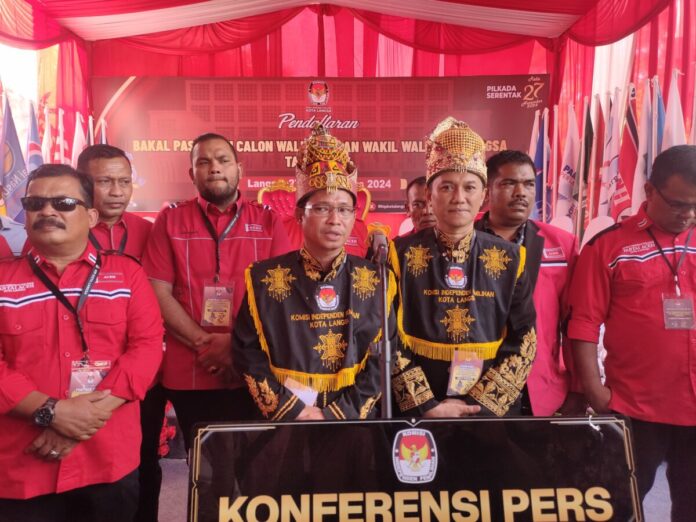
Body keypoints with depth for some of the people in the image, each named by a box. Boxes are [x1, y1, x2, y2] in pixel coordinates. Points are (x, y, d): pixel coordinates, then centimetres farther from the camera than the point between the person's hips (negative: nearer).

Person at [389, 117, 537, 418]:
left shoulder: (510, 259, 0)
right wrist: (426, 405, -12)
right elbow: (389, 340, -6)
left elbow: (524, 342, -2)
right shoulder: (401, 255, -5)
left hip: (491, 412, 2)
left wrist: (478, 404, -10)